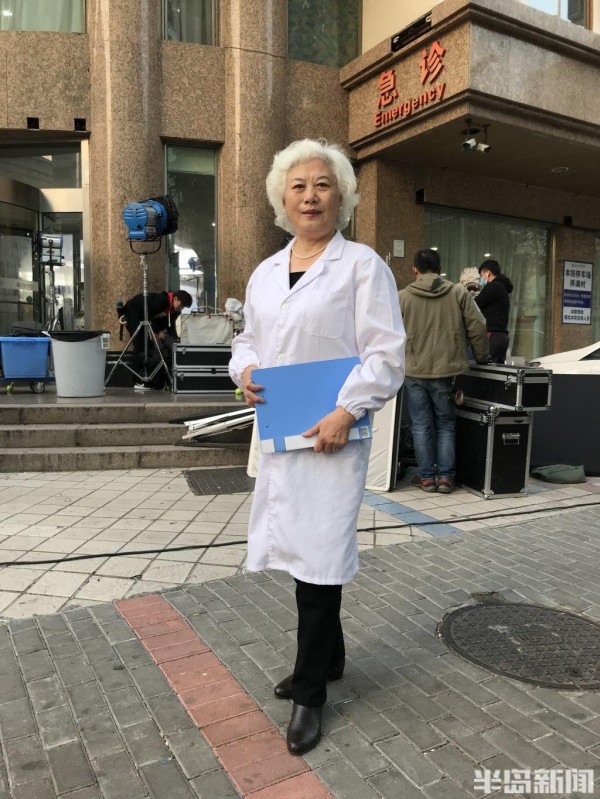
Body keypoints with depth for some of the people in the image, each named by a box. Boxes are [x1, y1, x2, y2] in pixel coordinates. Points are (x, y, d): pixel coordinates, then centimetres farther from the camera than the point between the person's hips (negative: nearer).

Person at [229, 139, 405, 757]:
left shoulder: (362, 265, -4)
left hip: (332, 433, -6)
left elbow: (386, 354, -8)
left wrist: (345, 412, -19)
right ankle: (327, 658, 37)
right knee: (299, 549, 15)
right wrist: (244, 370, 0)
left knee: (317, 556, -2)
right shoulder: (265, 272, 14)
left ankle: (309, 691, 18)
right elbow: (248, 338, 23)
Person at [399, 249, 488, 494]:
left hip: (414, 372, 0)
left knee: (421, 426, 9)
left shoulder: (402, 297, -1)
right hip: (446, 371, 1)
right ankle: (445, 476, 13)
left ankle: (427, 477, 13)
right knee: (445, 425, 13)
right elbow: (477, 328, 0)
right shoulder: (458, 293, 0)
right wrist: (481, 357, 14)